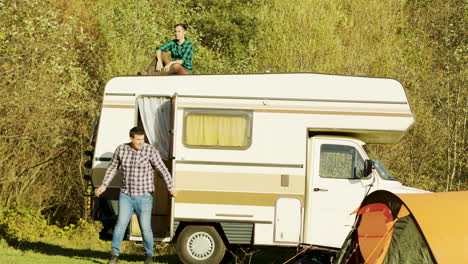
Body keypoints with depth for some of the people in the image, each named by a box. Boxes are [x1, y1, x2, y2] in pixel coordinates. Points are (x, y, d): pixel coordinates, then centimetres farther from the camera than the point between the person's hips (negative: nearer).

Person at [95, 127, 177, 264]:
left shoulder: (150, 151, -13)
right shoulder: (121, 149, -2)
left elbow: (163, 170, -16)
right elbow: (112, 167, 12)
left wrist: (171, 187, -24)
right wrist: (104, 185, 7)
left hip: (144, 197, -2)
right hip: (126, 196, 2)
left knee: (145, 228, -1)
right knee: (121, 223, -11)